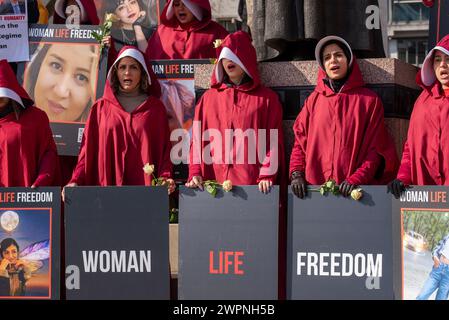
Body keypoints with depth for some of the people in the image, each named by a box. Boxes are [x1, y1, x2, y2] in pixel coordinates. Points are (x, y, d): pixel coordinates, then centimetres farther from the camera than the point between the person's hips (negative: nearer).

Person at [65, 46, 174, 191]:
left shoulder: (156, 108, 10)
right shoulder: (100, 108, 11)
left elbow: (164, 149, 6)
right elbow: (88, 149, 7)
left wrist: (165, 178, -12)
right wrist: (76, 181, -7)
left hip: (145, 189, 0)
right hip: (105, 188, 0)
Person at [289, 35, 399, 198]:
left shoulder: (369, 100, 6)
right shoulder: (314, 100, 15)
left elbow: (376, 148, 1)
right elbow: (300, 141, 13)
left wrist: (356, 179, -13)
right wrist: (296, 174, -3)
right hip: (315, 186, 2)